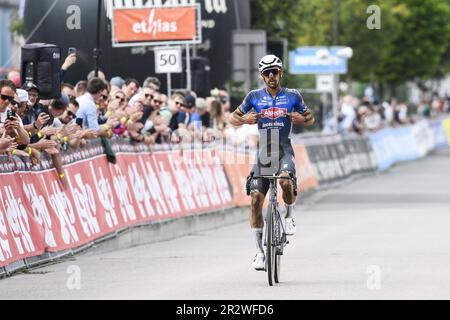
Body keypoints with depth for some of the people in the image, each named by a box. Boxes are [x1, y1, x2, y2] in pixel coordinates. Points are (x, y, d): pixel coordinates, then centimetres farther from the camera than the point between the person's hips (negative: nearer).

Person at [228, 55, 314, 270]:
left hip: (284, 149, -1)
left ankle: (289, 216, -2)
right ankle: (259, 251, -1)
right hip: (263, 150, 2)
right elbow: (233, 118, 11)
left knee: (286, 181, -33)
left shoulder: (292, 96, 4)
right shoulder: (255, 96, 5)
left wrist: (302, 119, -10)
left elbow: (310, 119, 13)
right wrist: (244, 120, -11)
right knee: (256, 198, -8)